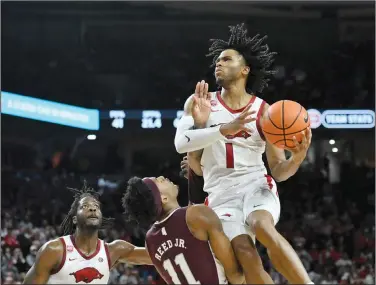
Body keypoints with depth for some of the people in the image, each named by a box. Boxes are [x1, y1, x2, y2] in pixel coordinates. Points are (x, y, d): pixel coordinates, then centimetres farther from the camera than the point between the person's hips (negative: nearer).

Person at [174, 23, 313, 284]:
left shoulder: (264, 112, 3)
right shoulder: (199, 102, 7)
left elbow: (278, 171, 4)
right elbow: (181, 143, -10)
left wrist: (298, 156, -19)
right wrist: (224, 129, -22)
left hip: (256, 184, -1)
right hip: (221, 192, 1)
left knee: (263, 227, -35)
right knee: (243, 250, -25)